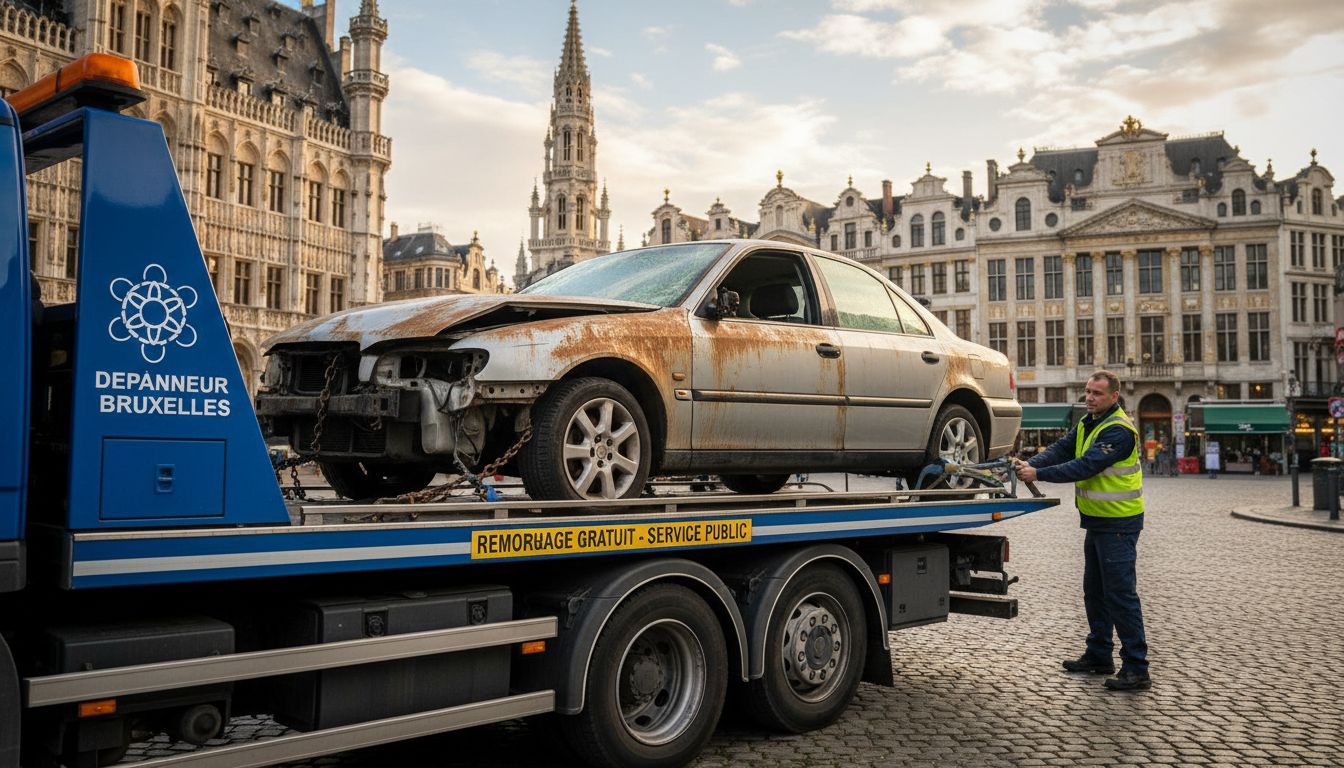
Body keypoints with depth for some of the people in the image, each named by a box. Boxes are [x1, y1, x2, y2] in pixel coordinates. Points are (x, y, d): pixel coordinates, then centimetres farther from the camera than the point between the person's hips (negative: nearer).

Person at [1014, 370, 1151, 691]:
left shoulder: (1119, 430, -19)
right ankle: (1099, 656, 29)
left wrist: (1039, 475, -25)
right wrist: (1031, 463, -15)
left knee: (1121, 594, -7)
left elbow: (1086, 466, -26)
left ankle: (1136, 669, 0)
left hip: (1119, 523, -10)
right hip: (1097, 520, 10)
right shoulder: (1088, 424, 12)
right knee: (1094, 591, 17)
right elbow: (1061, 449, 3)